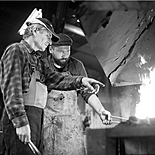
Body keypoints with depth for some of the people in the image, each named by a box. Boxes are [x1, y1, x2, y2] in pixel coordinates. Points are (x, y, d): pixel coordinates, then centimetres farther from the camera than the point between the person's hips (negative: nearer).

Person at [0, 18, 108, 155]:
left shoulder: (37, 59, 25)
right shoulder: (16, 50, -3)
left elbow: (54, 79, 17)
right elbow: (12, 88, -13)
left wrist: (80, 80, 2)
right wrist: (21, 122, -20)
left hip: (37, 118, 9)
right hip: (20, 117, -9)